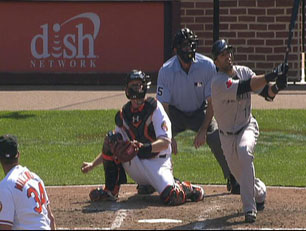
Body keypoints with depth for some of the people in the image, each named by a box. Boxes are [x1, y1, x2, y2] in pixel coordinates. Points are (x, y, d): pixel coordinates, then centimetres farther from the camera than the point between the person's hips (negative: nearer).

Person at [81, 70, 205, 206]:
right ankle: (111, 190, -9)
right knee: (111, 139, -15)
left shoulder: (154, 108, -8)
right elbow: (111, 149, 16)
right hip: (136, 163, 5)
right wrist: (93, 164, 7)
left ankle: (188, 189, 6)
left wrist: (145, 147, -34)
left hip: (157, 163, -5)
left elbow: (165, 142, -17)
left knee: (170, 197, -32)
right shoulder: (123, 115, 7)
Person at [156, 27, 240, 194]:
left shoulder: (207, 66, -21)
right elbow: (163, 106, -18)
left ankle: (233, 180, -5)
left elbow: (212, 102, -15)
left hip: (200, 113, 0)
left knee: (218, 140, -24)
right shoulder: (166, 70, -22)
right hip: (175, 113, 0)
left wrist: (203, 130, -22)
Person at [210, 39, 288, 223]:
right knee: (239, 173, 4)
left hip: (248, 127, 1)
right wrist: (271, 76, -47)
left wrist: (277, 86, -34)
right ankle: (260, 192, 42)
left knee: (244, 150, -32)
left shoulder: (244, 71, -7)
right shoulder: (218, 82, -24)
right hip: (227, 134, -1)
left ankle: (249, 206, -32)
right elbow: (245, 87, -39)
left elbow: (267, 93, -11)